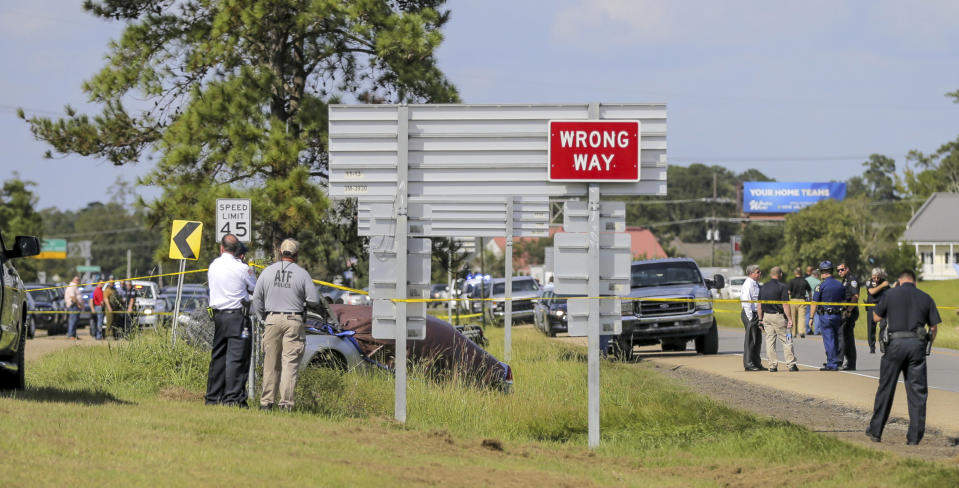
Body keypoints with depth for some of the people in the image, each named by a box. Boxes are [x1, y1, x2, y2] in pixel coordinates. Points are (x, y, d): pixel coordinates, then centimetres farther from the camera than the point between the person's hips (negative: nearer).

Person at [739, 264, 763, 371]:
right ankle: (749, 364, -1)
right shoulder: (748, 285, -15)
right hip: (750, 314, -10)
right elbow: (746, 302, -20)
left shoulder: (755, 284, 15)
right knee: (750, 340, -5)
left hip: (756, 314, 10)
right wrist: (751, 318, -21)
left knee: (757, 339, 14)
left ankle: (757, 363, 21)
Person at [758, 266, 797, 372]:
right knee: (786, 340, 2)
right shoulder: (782, 287, -8)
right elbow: (785, 305, -13)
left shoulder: (763, 287, 8)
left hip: (766, 316, 5)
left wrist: (760, 319, 14)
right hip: (778, 316, -5)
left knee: (770, 341, 7)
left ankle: (772, 365, 4)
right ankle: (791, 365, 1)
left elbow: (760, 305, 10)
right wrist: (790, 319, -11)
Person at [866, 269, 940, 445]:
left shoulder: (891, 294, 2)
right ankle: (914, 436, 2)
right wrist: (928, 346, 18)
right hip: (917, 344, 1)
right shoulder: (925, 298, 7)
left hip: (896, 343, -1)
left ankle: (876, 431, 15)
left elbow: (877, 317, 11)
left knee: (885, 389, 9)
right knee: (917, 391, 5)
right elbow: (934, 327, 7)